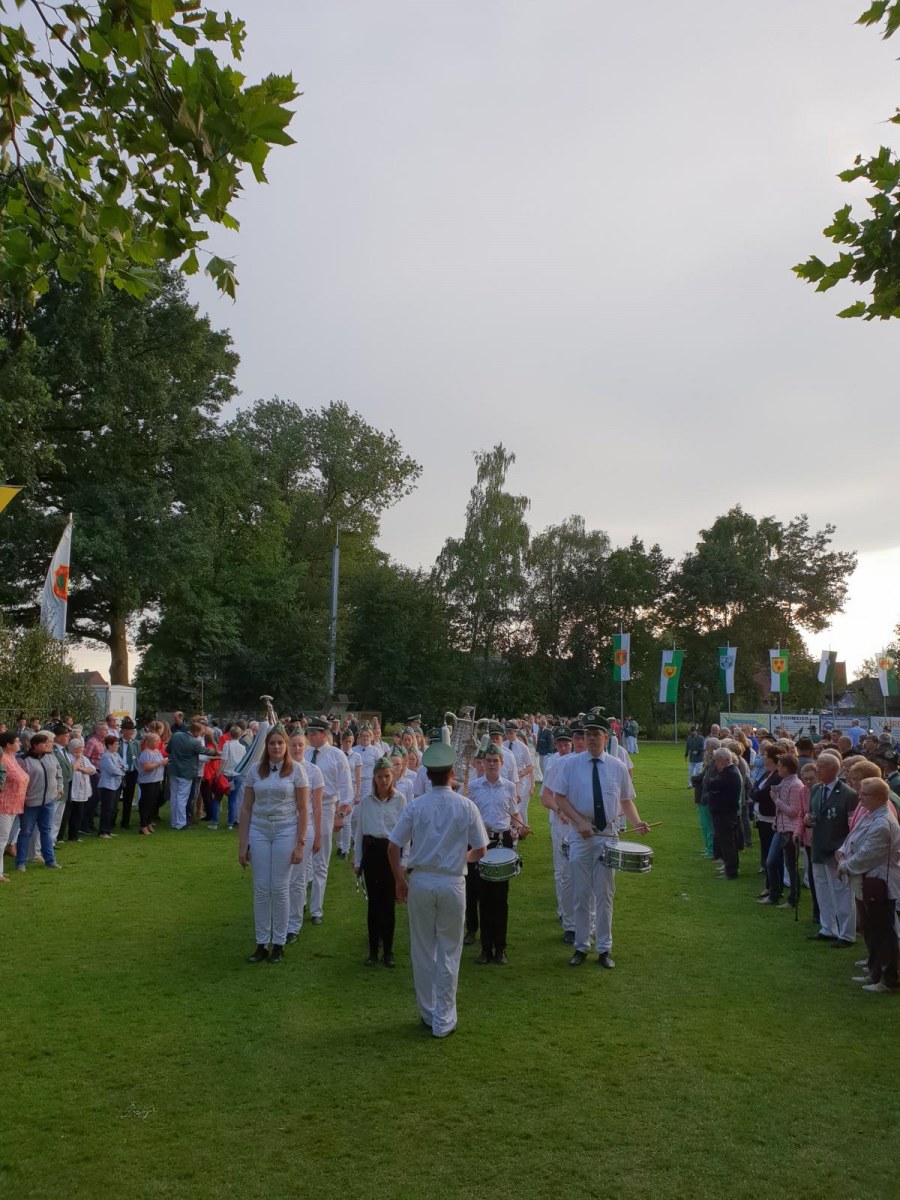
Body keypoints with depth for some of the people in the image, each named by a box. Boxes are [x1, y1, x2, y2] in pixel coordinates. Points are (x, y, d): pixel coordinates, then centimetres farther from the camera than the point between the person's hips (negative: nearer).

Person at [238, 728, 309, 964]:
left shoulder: (296, 770, -4)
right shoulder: (255, 770, 2)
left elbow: (303, 809, -4)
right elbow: (246, 808, 5)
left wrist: (300, 843, -8)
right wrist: (242, 843, 2)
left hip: (285, 831, -2)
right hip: (259, 831, 2)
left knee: (280, 888, 3)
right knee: (261, 889, 5)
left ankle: (279, 944, 16)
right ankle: (262, 944, 16)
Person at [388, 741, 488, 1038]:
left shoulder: (415, 806, -5)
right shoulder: (466, 806, -6)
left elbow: (393, 848, -3)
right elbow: (480, 850, 0)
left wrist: (399, 880, 10)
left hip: (421, 882, 1)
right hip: (453, 883, -1)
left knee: (423, 950, 15)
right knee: (449, 952, 10)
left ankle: (428, 1013, 27)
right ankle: (444, 1021, 15)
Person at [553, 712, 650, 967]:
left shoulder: (617, 767, 2)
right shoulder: (571, 764, -4)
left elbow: (626, 801, 9)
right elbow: (559, 797, -5)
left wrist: (637, 822, -9)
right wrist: (579, 821, -17)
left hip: (608, 836, 1)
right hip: (581, 837, -1)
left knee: (605, 895, 9)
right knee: (581, 895, 7)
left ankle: (604, 949, 20)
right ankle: (581, 946, 22)